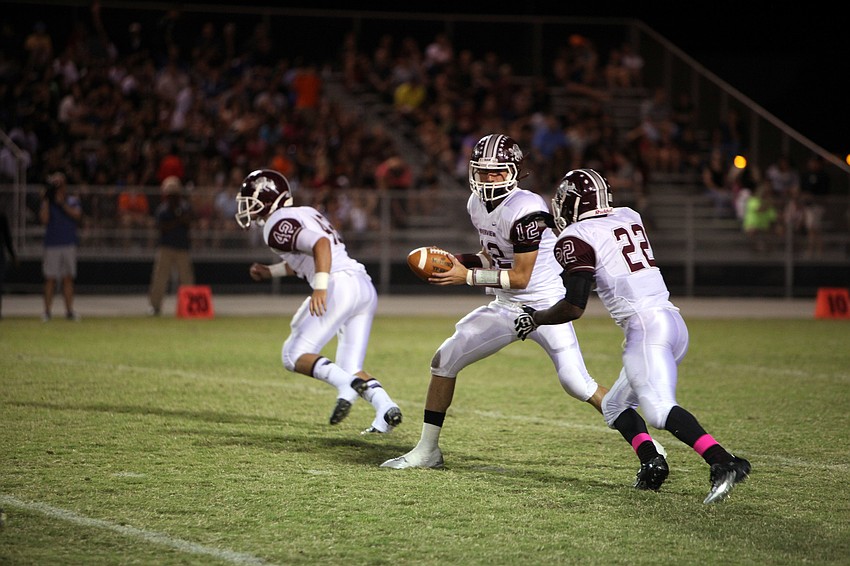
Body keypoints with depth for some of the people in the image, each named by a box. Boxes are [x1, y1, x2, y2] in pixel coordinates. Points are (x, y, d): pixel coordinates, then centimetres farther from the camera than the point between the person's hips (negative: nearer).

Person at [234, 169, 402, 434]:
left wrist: (320, 287, -27)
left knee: (294, 355, -2)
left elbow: (320, 244, -20)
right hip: (365, 287, 9)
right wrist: (270, 271, 38)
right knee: (350, 368, 12)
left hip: (341, 285, -9)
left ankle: (347, 383, -24)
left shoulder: (278, 225, -4)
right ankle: (386, 408, -12)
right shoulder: (304, 213, 25)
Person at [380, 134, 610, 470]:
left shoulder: (525, 209, -24)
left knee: (576, 384, -16)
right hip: (505, 307, 8)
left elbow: (521, 277, -23)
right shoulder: (477, 204, 2)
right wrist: (456, 261, -3)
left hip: (545, 306, -8)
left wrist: (467, 276, -23)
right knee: (444, 360, 2)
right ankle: (427, 451, 13)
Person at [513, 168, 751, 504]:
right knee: (615, 406, 20)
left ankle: (723, 463, -40)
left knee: (659, 409, -24)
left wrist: (534, 319, 7)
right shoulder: (629, 217, 19)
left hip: (645, 326, -9)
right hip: (674, 322, 9)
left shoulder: (577, 238, -3)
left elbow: (574, 307, -10)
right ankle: (651, 463, -2)